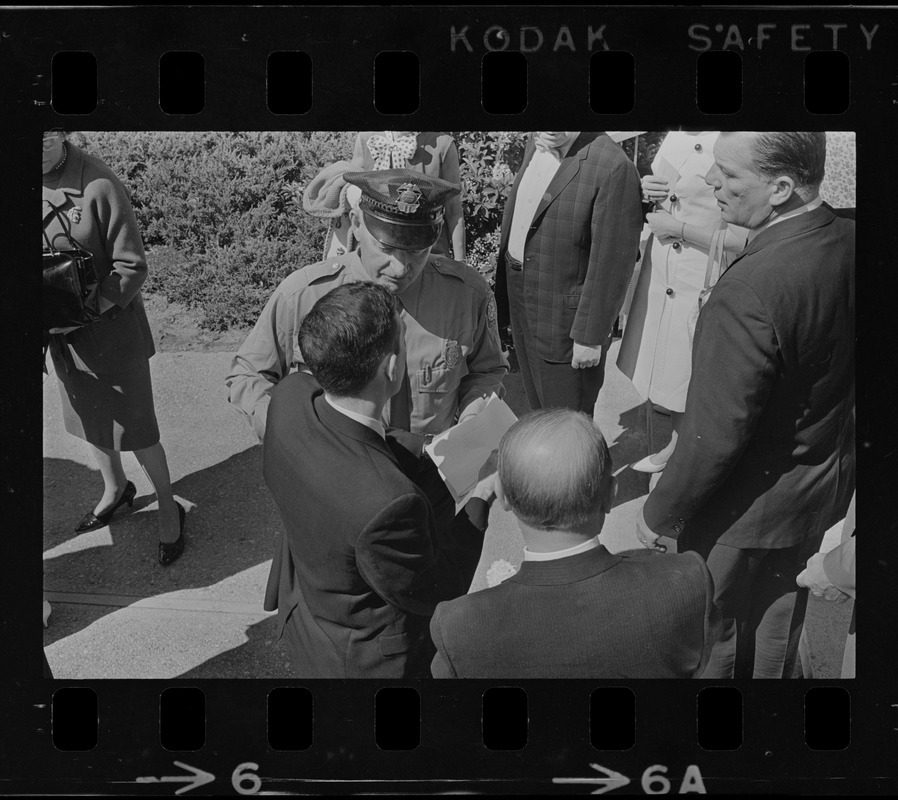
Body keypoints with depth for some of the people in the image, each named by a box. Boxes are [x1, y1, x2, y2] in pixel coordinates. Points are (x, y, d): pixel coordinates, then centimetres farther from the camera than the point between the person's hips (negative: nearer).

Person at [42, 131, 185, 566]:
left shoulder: (98, 186, -22)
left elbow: (132, 267, -17)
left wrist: (89, 307, -28)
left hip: (109, 327, -6)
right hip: (62, 332, 6)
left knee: (134, 427, 4)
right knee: (87, 418, 22)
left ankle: (168, 508, 24)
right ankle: (115, 488, 45)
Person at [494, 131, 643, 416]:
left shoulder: (613, 167, -22)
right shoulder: (535, 145, 3)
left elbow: (611, 263, -20)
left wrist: (590, 337, -18)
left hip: (566, 319, -7)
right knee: (538, 410, 21)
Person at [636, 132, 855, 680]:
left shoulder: (749, 293, -34)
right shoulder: (848, 240, -9)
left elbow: (716, 434, -27)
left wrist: (660, 514, -13)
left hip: (749, 507, -7)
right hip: (823, 484, 7)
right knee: (779, 620, 27)